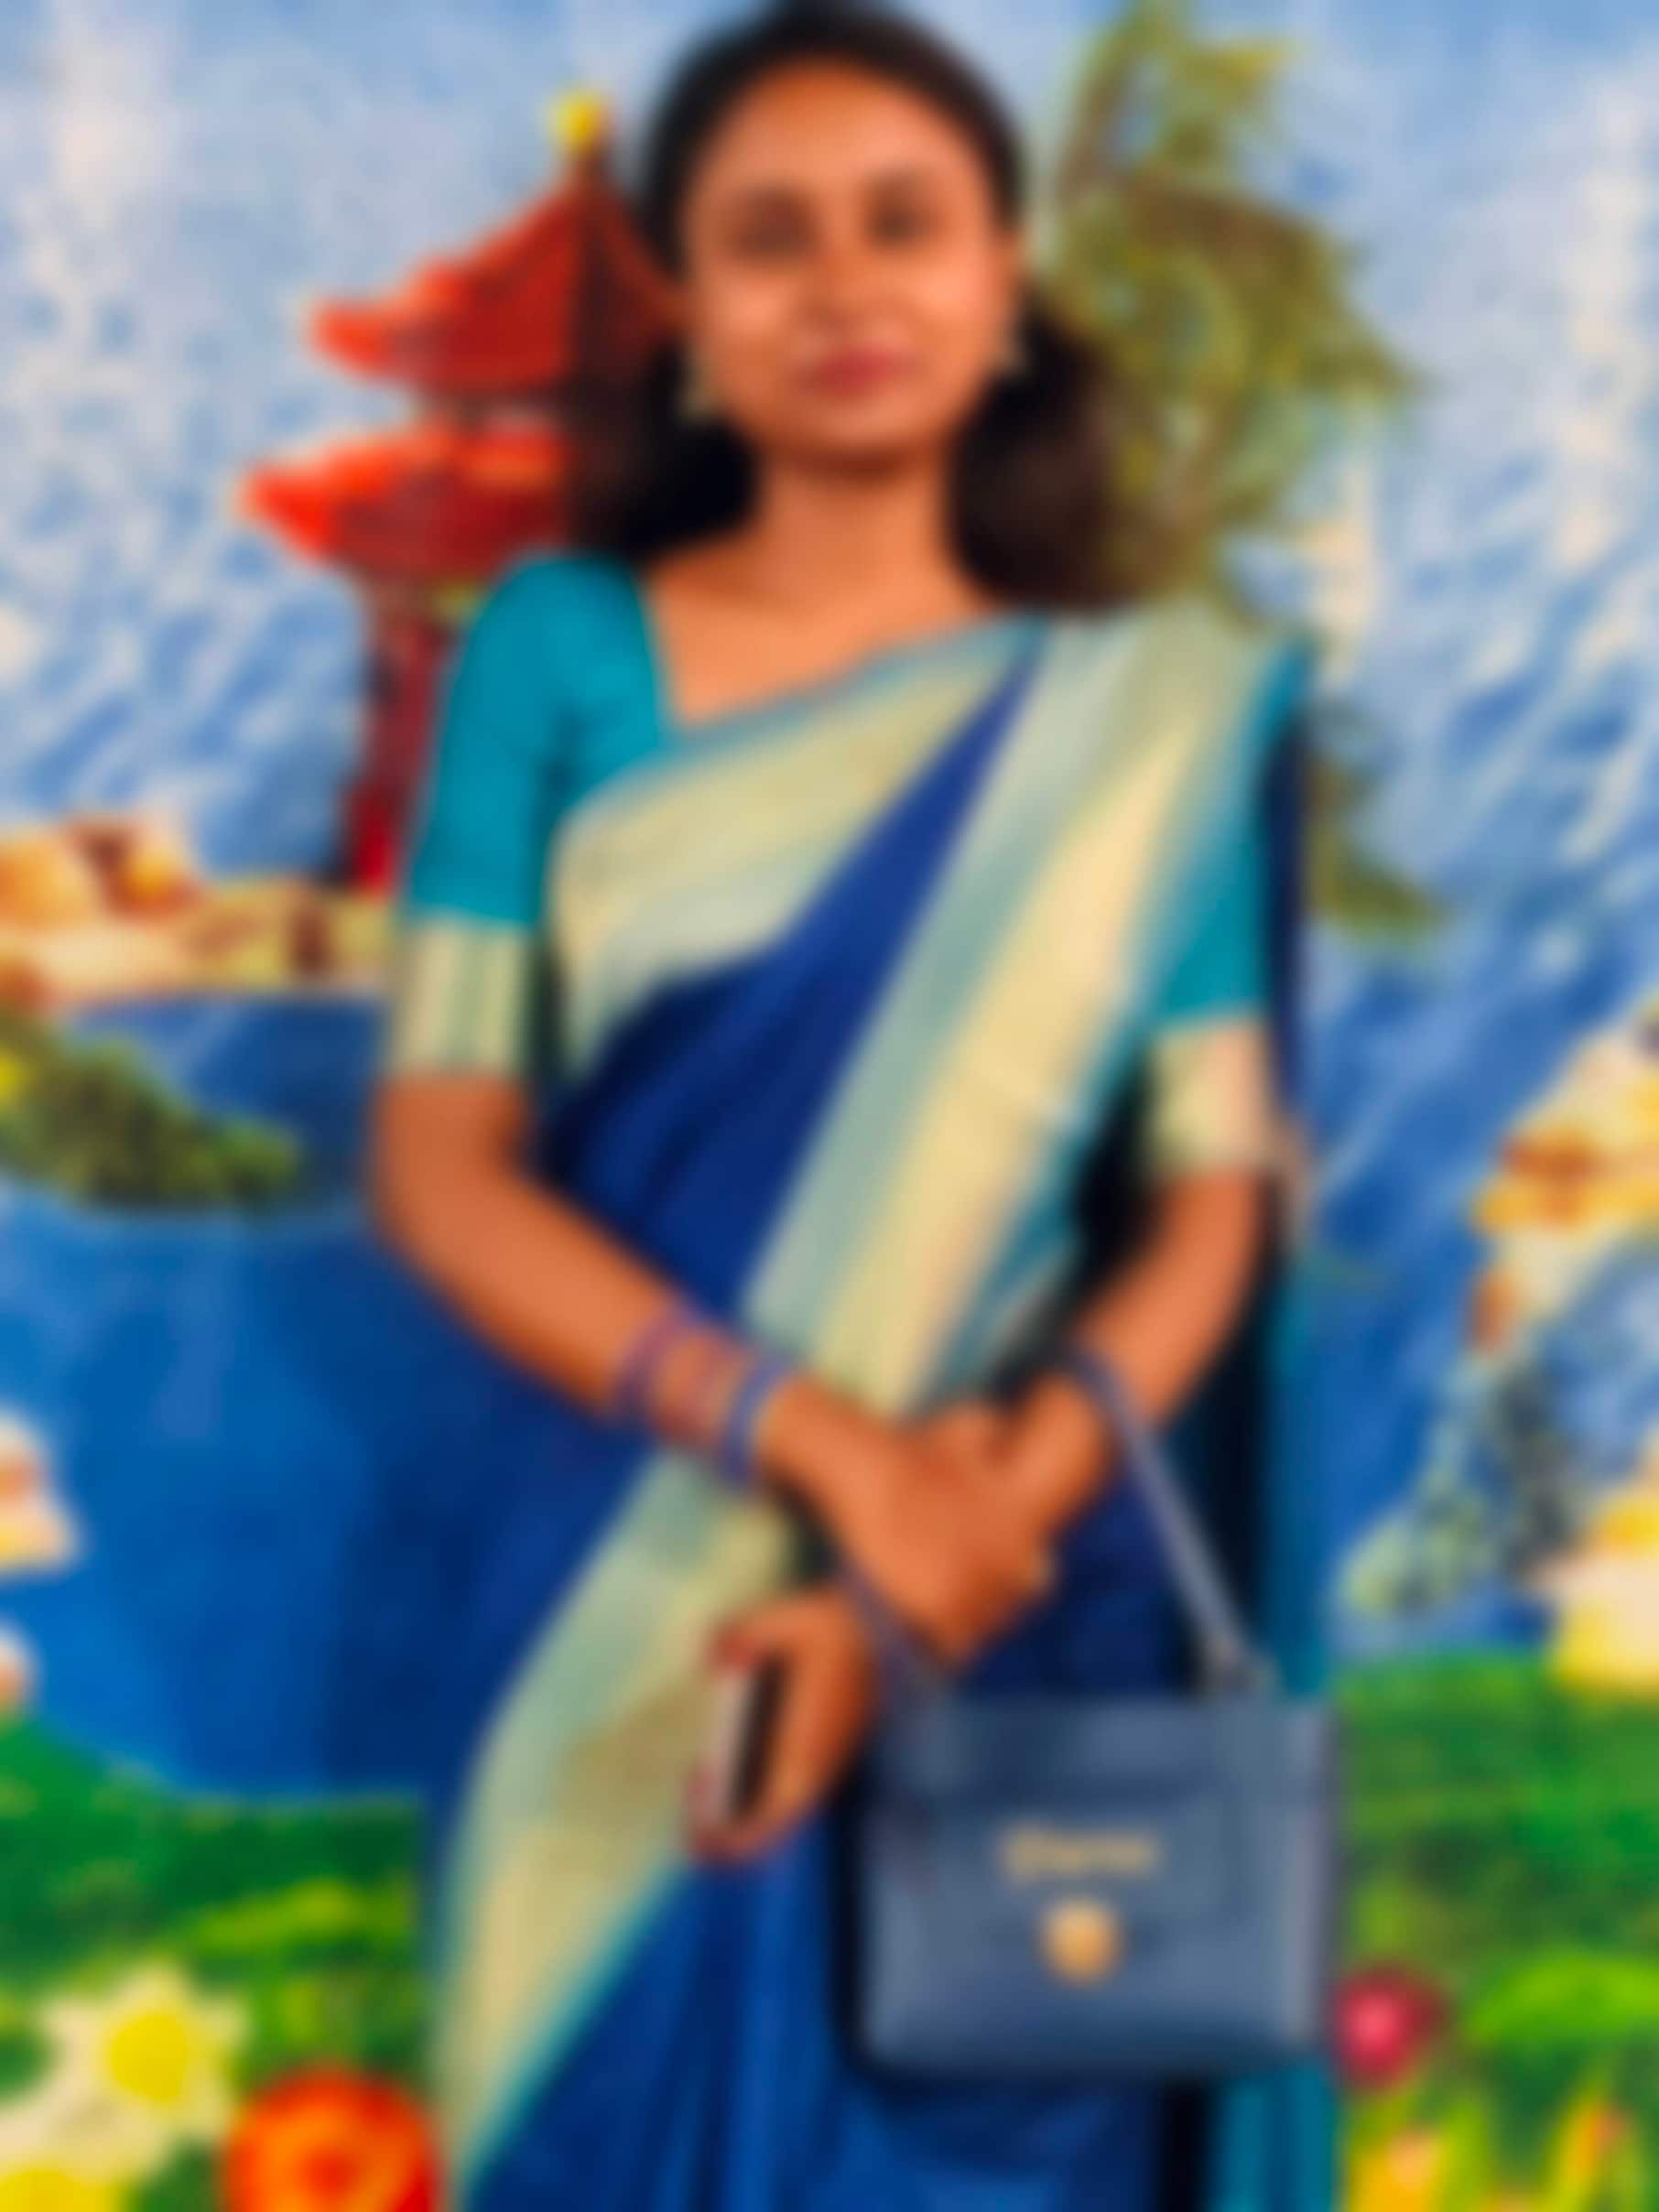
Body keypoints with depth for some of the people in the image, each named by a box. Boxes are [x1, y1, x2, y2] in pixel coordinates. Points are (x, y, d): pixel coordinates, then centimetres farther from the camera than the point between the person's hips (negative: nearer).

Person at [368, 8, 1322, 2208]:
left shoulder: (1154, 708, 0)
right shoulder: (560, 650, -1)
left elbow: (1209, 1210, -4)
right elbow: (439, 1165, -7)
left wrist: (939, 1558, -17)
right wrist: (822, 1443, -19)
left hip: (1020, 1626, 0)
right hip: (626, 1620, 0)